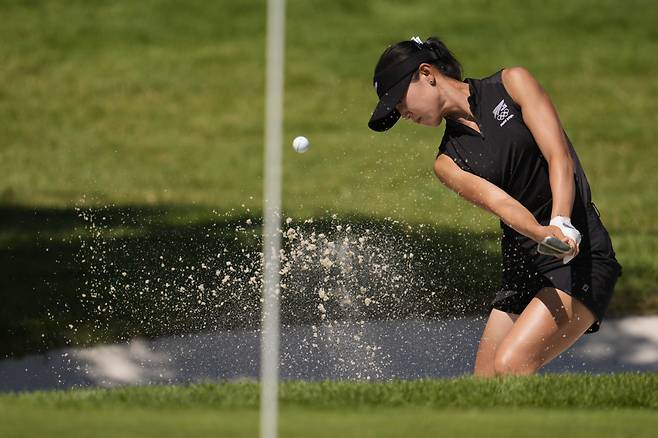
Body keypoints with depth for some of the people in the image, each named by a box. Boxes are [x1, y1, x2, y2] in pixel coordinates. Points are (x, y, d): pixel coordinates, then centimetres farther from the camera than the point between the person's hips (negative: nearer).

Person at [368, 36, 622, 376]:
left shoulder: (512, 83, 0)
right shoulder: (448, 162, 9)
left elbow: (560, 159, -10)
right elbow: (497, 201, -10)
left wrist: (562, 224, -27)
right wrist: (543, 234, -31)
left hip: (580, 259, -6)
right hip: (522, 268, 6)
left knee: (509, 365, -23)